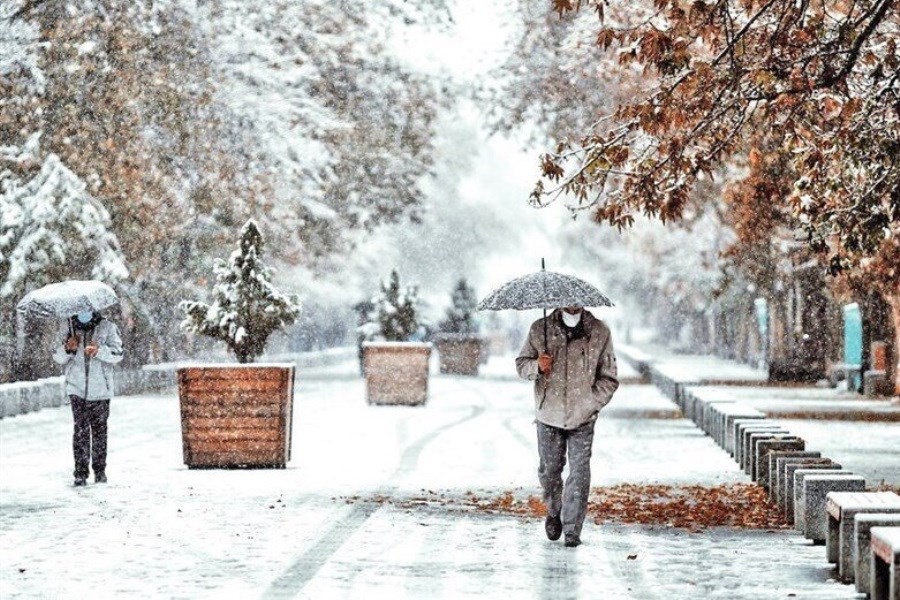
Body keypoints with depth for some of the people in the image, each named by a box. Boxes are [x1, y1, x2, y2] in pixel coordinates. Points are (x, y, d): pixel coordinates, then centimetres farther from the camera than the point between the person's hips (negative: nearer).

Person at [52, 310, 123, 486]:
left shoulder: (107, 327, -1)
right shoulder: (67, 326, 4)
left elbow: (117, 354, -6)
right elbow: (57, 357, 7)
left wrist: (99, 350, -23)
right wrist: (68, 349, -15)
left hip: (100, 388, 0)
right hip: (77, 388, 0)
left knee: (99, 429, 8)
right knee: (80, 430, -8)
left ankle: (100, 470, 19)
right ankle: (80, 473, -7)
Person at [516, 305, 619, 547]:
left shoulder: (599, 332, -1)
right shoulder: (540, 329, 1)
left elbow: (609, 378, 4)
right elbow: (521, 364, 9)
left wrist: (591, 404, -8)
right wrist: (536, 366, -14)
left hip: (582, 418, -1)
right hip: (549, 416, 1)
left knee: (579, 472, -7)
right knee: (549, 469, 11)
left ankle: (572, 529, 0)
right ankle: (553, 512, 37)